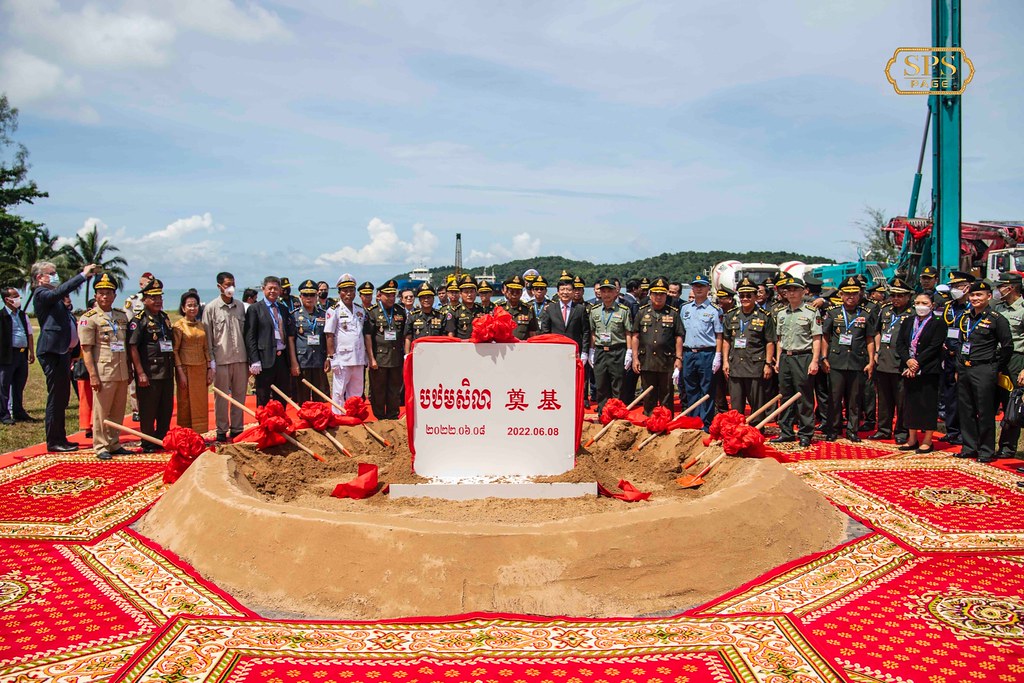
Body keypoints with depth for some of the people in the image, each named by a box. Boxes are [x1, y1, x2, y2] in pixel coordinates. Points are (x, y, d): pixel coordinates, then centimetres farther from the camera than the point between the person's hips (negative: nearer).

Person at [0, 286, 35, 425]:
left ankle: (19, 412, 23)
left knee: (19, 386, 14)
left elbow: (29, 333, 18)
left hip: (22, 354, 7)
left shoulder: (22, 315, 15)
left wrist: (31, 351, 15)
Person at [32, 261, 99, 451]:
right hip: (52, 352, -10)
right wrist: (83, 275, -25)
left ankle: (60, 439, 23)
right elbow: (60, 291, -27)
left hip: (62, 351, 10)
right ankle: (54, 442, 1)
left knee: (62, 397, 15)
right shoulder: (42, 294, -8)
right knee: (55, 397, -6)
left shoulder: (53, 297, 19)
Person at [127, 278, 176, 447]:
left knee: (167, 409, 12)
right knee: (148, 411, 1)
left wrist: (173, 367, 19)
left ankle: (162, 440, 24)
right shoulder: (138, 320, -7)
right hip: (149, 374, -7)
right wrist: (140, 373, -17)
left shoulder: (165, 318, 15)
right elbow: (133, 347, -13)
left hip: (167, 372, 7)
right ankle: (148, 444, 12)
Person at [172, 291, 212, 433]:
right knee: (186, 404, 1)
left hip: (201, 369, 5)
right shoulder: (178, 326, -5)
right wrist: (180, 372, -14)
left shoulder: (201, 325, 10)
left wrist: (210, 369, 7)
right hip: (186, 368, -5)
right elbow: (174, 350, -8)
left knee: (201, 403, 7)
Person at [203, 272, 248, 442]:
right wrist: (211, 361, -6)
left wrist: (249, 358, 9)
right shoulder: (211, 308, -1)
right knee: (221, 396, 4)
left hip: (240, 358, 3)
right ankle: (221, 431, 13)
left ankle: (237, 429, 17)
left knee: (240, 395, 7)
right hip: (221, 359, -3)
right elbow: (207, 336, -1)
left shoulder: (241, 306, 9)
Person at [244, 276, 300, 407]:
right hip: (265, 360, -5)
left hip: (283, 358, 5)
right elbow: (250, 337, -5)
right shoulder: (255, 309, -1)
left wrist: (293, 361, 8)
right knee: (263, 401, 2)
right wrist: (254, 361, -13)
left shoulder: (284, 309, 14)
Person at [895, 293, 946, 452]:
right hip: (909, 370, 5)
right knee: (910, 403, 8)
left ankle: (927, 441, 5)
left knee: (928, 403, -2)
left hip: (928, 370, -5)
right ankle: (912, 439, 16)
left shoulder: (938, 324, -2)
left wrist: (917, 363, -16)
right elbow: (899, 344, 5)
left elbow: (934, 348, -11)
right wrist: (908, 360, -10)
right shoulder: (907, 322, 13)